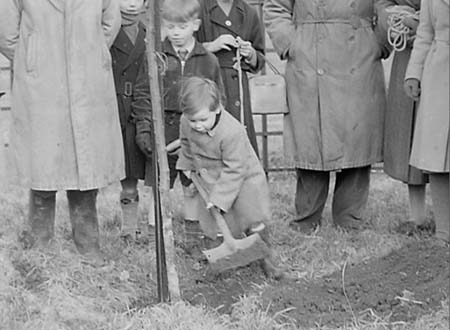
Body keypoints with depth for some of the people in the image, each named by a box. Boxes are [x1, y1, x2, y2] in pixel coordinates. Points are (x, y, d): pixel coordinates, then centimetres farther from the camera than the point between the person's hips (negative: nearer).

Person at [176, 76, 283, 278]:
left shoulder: (232, 132, -36)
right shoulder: (187, 122, -16)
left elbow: (233, 170, -29)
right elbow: (187, 146, 8)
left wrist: (218, 199, -29)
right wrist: (188, 172, 14)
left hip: (243, 179, -5)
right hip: (209, 181, 5)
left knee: (254, 222, 1)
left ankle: (265, 260, 18)